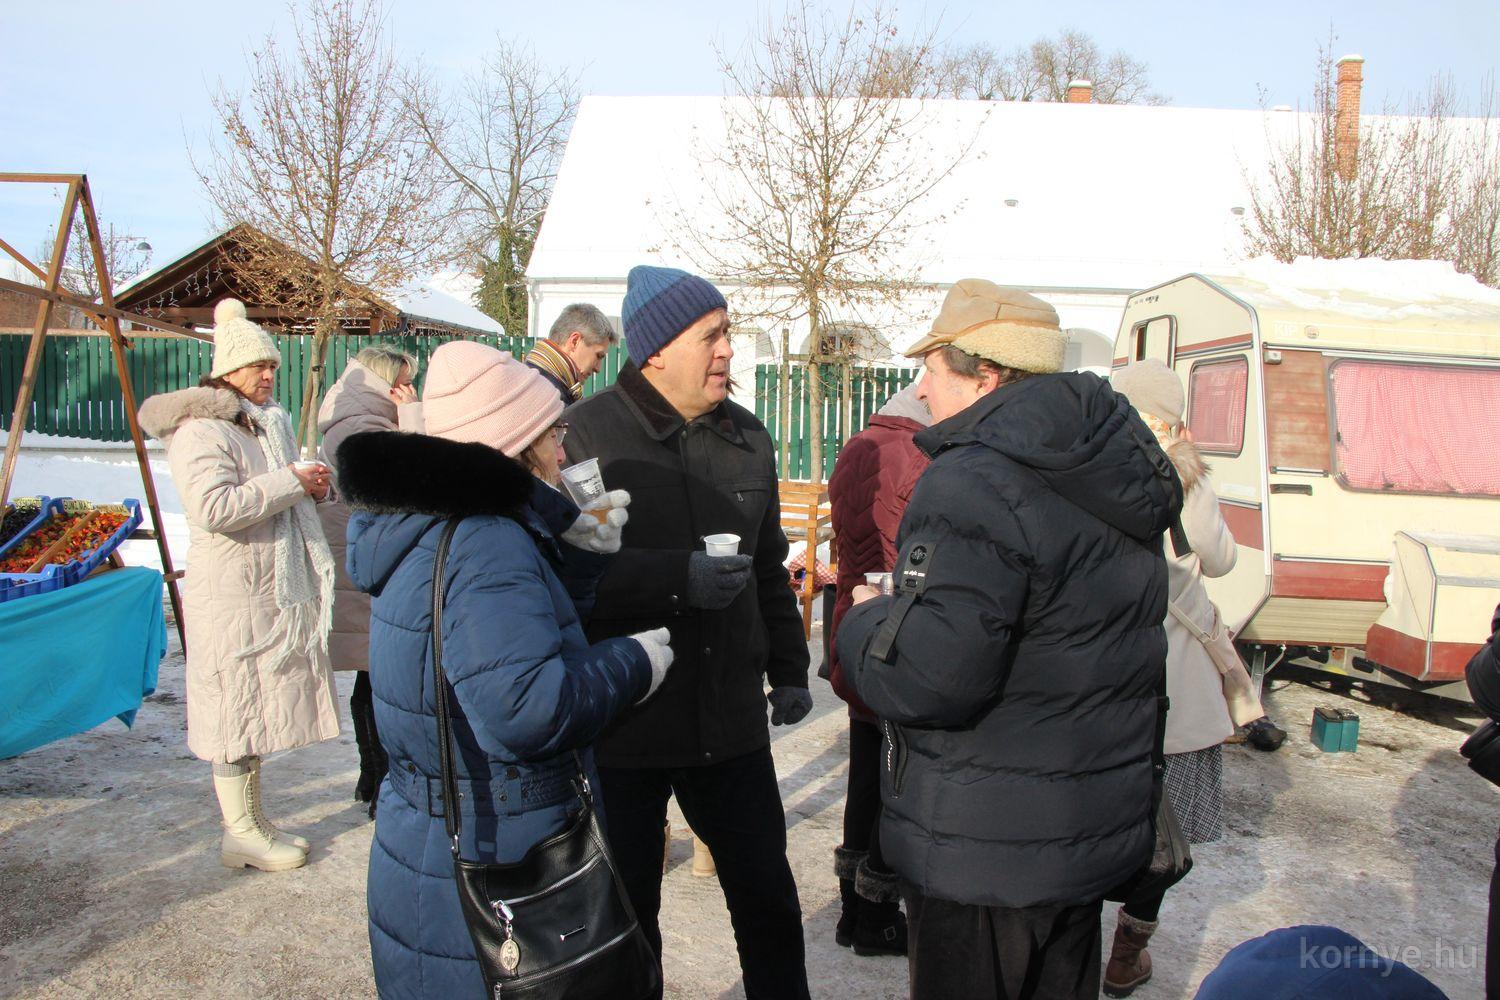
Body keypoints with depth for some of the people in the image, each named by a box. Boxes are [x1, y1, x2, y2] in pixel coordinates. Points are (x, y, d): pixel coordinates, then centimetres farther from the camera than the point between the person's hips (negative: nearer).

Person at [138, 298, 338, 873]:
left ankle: (253, 819, 27)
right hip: (231, 594, -9)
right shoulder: (201, 430, -13)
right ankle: (240, 834, 11)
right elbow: (214, 507, -29)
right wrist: (289, 482, -22)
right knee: (237, 710, 0)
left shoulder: (268, 422, 16)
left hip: (274, 590, 9)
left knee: (258, 708, 16)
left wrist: (313, 486, 10)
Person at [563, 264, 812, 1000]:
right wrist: (677, 578, -26)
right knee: (625, 918, 13)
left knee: (769, 901, 16)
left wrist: (788, 669, 17)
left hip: (731, 719, 5)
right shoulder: (584, 435, -11)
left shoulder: (747, 437, 8)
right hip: (621, 726, -4)